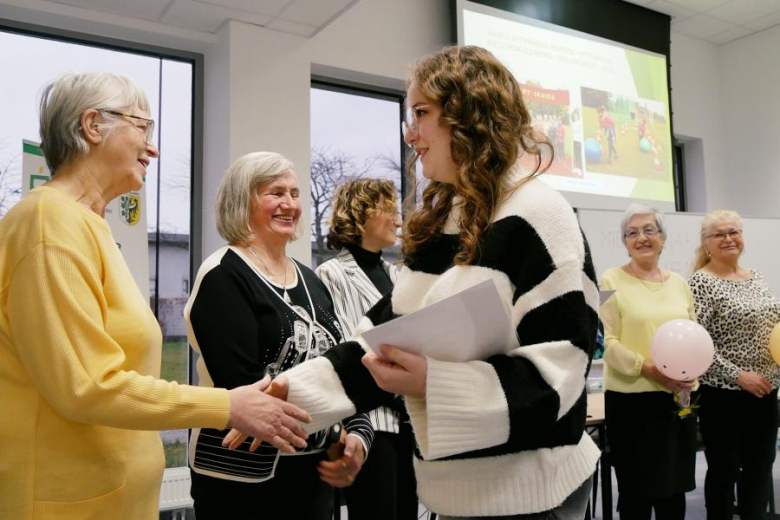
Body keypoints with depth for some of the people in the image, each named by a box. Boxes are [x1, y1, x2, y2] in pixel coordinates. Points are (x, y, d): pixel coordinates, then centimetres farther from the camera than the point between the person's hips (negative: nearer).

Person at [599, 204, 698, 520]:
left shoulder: (679, 283, 11)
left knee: (675, 488, 15)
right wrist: (650, 370, -21)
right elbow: (607, 342, -11)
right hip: (632, 399, -5)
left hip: (679, 399, 5)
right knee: (636, 491, 5)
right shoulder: (611, 281, -5)